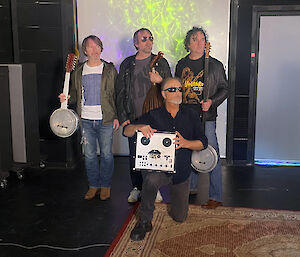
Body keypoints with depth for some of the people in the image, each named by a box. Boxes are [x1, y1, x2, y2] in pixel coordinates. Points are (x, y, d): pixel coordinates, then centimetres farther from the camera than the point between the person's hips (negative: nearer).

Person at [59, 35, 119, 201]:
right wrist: (67, 98, -6)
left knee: (106, 154, 5)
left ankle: (105, 185, 21)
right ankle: (94, 185, 24)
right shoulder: (78, 72, 9)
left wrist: (116, 116, -4)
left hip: (105, 120, -2)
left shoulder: (109, 69, 2)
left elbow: (116, 94, 1)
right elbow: (75, 94, 17)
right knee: (89, 154, 9)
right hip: (86, 120, 3)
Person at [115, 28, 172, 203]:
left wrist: (160, 81, -13)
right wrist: (123, 117, 3)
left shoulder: (161, 62, 6)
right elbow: (120, 93, 10)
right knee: (134, 155, 6)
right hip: (133, 119, 1)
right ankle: (137, 187, 22)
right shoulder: (127, 65, 9)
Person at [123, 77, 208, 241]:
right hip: (157, 168, -2)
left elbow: (203, 143, -1)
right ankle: (144, 222, -18)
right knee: (152, 179, -39)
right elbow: (126, 131, -4)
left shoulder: (191, 116, 6)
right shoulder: (154, 116, 1)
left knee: (180, 217, 9)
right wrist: (139, 127, -28)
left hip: (181, 173, 3)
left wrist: (185, 143, -22)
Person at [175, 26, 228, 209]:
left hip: (206, 118, -4)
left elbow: (224, 89, 4)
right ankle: (191, 187, 31)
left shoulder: (215, 65, 2)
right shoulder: (181, 65, 12)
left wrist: (211, 101, -12)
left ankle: (216, 197, 4)